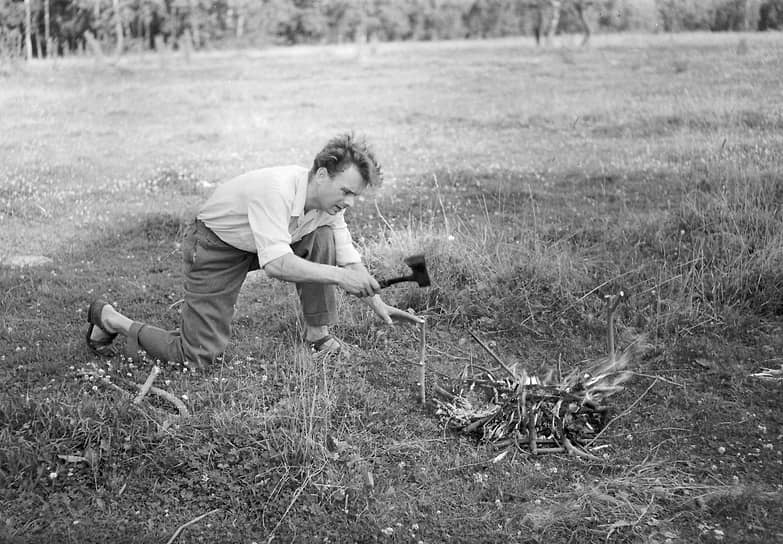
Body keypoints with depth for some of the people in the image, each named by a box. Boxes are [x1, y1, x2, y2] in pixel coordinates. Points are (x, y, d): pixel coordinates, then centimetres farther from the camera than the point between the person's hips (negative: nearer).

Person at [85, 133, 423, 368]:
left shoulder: (328, 198, -11)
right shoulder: (277, 190, -36)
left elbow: (348, 258, -2)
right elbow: (276, 264, -43)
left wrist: (378, 305, -9)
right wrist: (337, 276, -42)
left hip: (258, 244, 7)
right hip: (213, 247, -7)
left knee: (322, 238, -16)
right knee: (200, 357, -9)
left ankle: (318, 335, -2)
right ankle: (109, 319, 11)